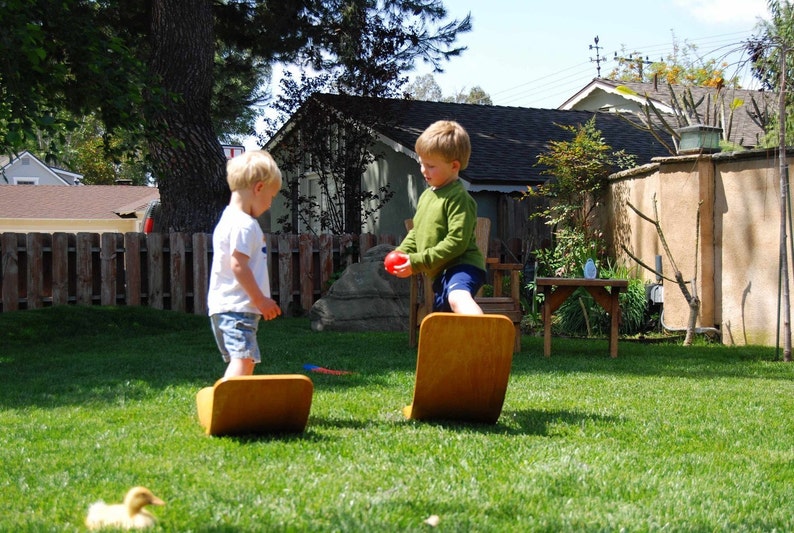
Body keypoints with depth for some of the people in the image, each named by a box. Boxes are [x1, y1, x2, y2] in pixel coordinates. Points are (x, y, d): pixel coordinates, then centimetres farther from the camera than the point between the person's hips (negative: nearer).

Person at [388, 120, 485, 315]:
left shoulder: (458, 197, -13)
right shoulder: (427, 195, 16)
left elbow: (457, 242, -21)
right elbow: (416, 233, 25)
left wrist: (417, 262, -20)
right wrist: (401, 253, 5)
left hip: (461, 266, -10)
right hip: (441, 273, 10)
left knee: (458, 298, -40)